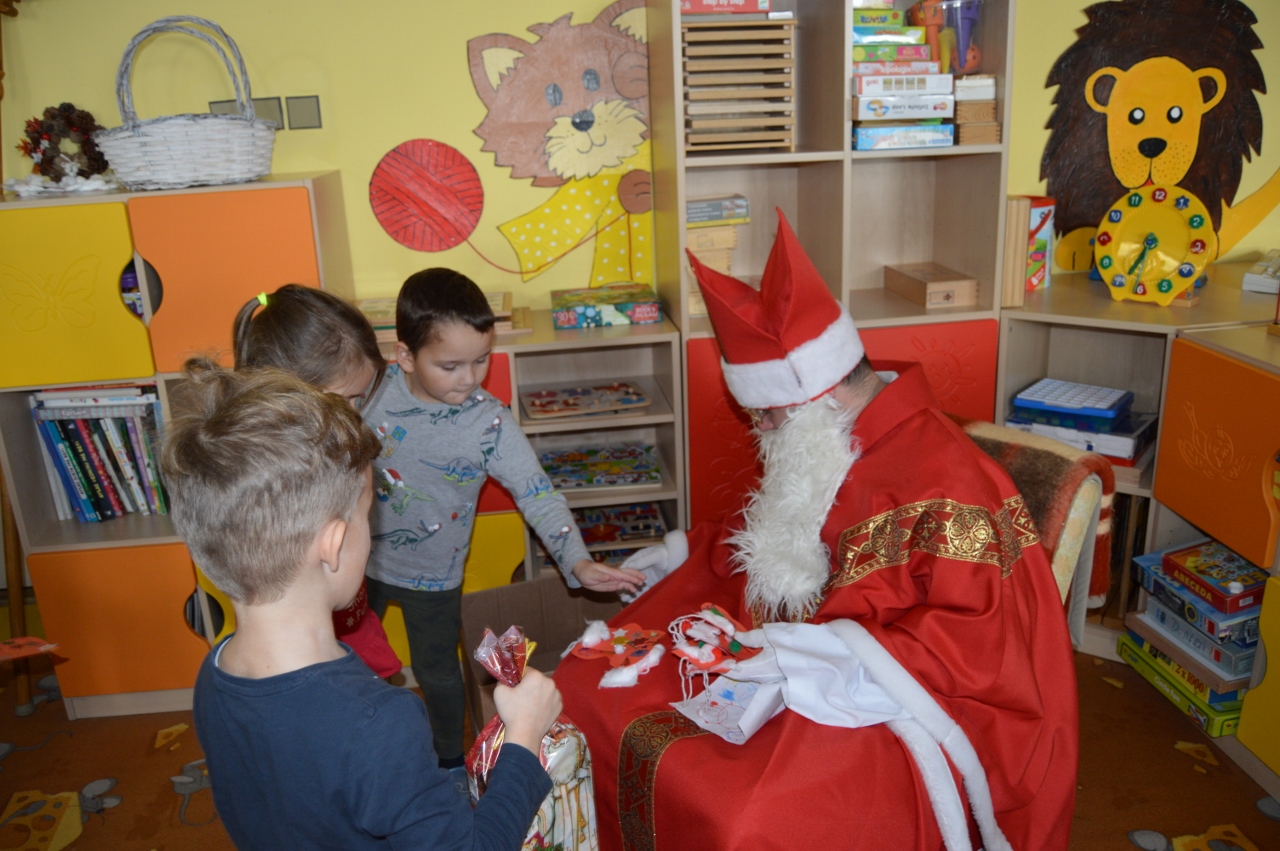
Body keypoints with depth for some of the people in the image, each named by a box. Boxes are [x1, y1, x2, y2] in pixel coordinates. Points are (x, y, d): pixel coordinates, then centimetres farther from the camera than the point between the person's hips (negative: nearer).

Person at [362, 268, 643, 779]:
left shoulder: (490, 423, -23)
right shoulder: (376, 388, -17)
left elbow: (538, 496, -23)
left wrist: (578, 563, -35)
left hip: (432, 576, -3)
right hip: (362, 560, 3)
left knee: (436, 673, 16)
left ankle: (451, 760, 44)